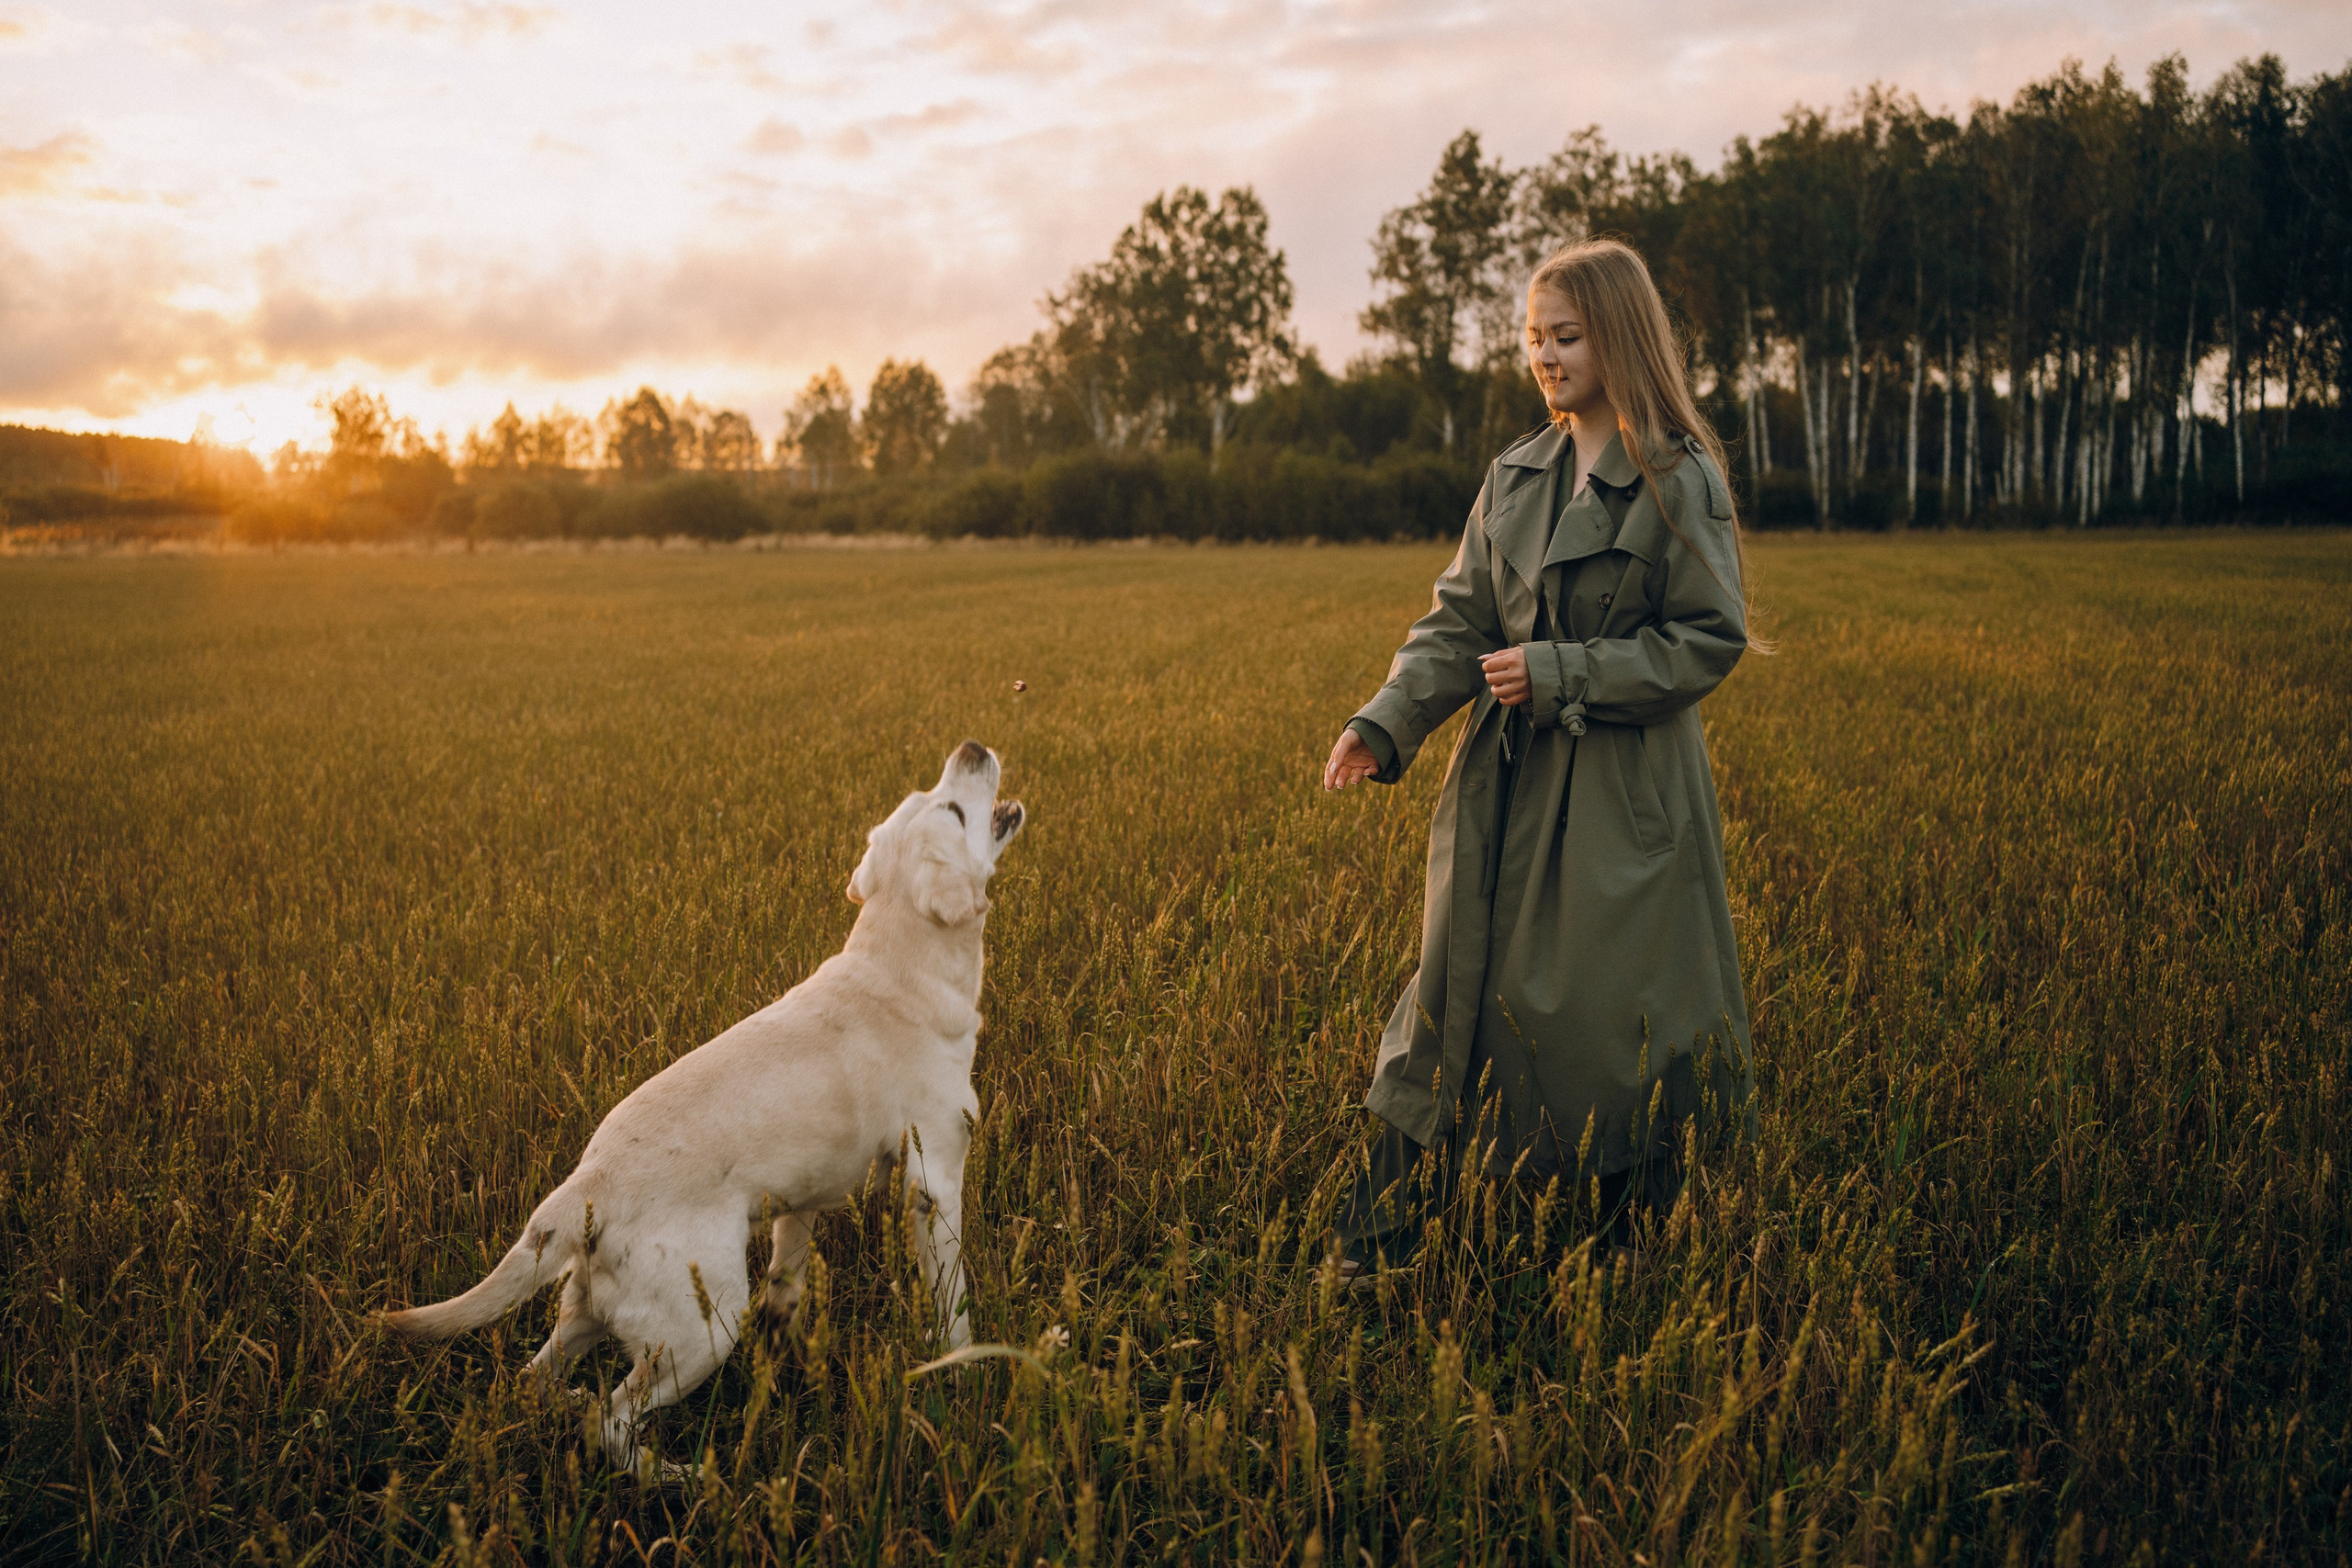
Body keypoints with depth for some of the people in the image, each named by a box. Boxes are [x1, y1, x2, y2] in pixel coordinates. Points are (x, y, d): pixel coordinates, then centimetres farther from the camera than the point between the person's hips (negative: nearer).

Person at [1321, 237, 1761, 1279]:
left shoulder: (1682, 479, -7)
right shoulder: (1515, 477, 10)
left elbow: (1711, 641, -10)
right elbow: (1458, 622, 7)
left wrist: (1563, 673, -16)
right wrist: (1386, 724, -8)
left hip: (1626, 799, -5)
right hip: (1506, 790, 5)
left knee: (1620, 1026, 3)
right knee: (1459, 999, 8)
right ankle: (1364, 1256, 16)